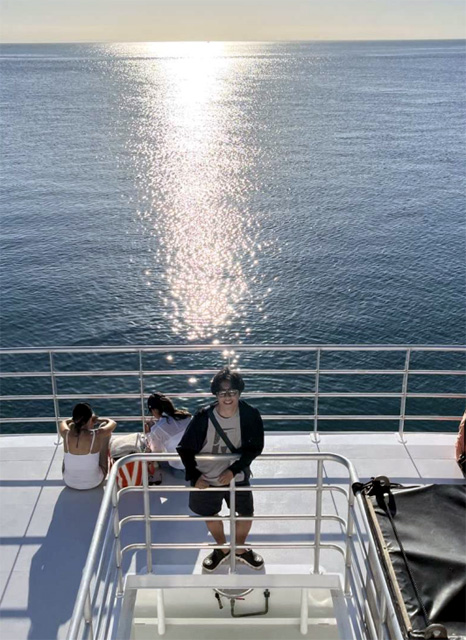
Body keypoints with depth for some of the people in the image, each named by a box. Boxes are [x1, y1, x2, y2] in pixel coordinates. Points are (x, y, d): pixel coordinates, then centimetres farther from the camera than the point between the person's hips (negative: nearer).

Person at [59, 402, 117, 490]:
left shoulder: (66, 434, -19)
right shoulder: (97, 435, -25)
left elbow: (63, 422, 9)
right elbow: (113, 423, 0)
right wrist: (97, 419, 17)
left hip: (69, 482, 2)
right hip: (93, 483, -2)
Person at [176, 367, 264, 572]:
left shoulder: (250, 415, -21)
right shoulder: (204, 416, -22)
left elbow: (255, 448, -14)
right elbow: (185, 448, -12)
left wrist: (233, 470, -21)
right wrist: (194, 476, -15)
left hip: (237, 476, 0)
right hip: (207, 478, 0)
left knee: (246, 514, 14)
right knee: (210, 515, 18)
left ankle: (240, 549, 44)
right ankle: (222, 548, 48)